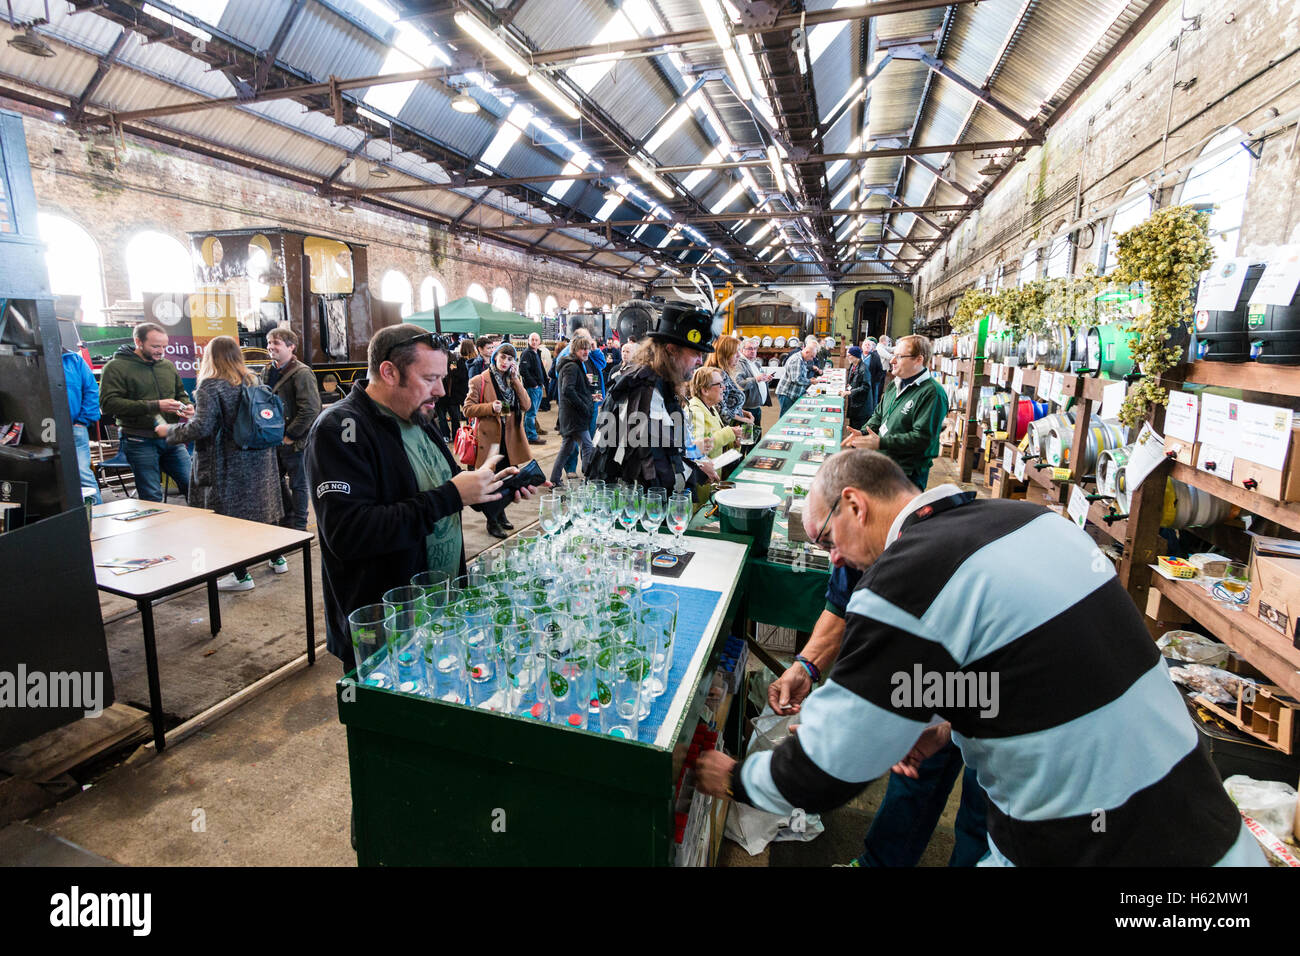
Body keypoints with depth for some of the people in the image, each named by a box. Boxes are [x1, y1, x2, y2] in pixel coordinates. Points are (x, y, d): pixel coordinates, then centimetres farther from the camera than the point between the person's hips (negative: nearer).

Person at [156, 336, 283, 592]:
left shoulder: (210, 386, -12)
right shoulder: (252, 382, 7)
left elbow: (201, 427, -18)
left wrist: (169, 431, -1)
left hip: (228, 463, -7)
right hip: (260, 458, 7)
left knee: (230, 516, 1)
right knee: (263, 506, 17)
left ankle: (241, 575, 5)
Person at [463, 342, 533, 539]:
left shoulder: (514, 380, 11)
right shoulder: (479, 381, -5)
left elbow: (526, 405, -3)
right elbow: (467, 409, -8)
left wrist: (515, 380, -8)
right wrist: (490, 407, -21)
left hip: (510, 438, 5)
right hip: (490, 438, -5)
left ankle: (501, 514, 35)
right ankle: (492, 521, 15)